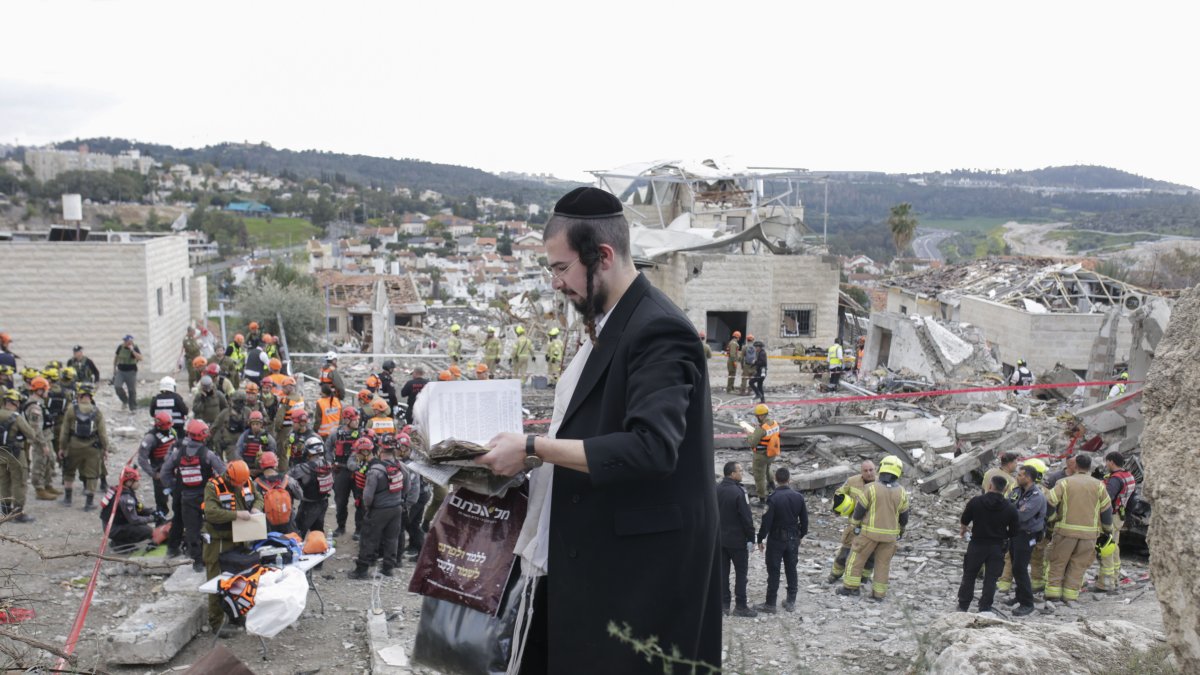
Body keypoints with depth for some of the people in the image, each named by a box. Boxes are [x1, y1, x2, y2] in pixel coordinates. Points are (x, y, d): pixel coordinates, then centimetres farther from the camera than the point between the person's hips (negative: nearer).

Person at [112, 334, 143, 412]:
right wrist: (114, 368, 17)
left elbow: (140, 358, -22)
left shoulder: (134, 348, -9)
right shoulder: (120, 347, 3)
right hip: (120, 371, 3)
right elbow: (116, 357, 18)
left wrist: (132, 350, -27)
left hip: (131, 372, -3)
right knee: (117, 386, -13)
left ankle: (133, 408, 13)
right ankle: (125, 401, 13)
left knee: (132, 390, 2)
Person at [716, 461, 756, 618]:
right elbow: (746, 518, -18)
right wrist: (751, 538, -10)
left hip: (719, 538, 6)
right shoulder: (738, 492, -20)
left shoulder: (716, 489, 1)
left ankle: (723, 603, 17)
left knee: (723, 571, 12)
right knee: (741, 572, 4)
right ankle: (740, 606, 6)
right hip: (737, 540, -6)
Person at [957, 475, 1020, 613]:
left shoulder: (975, 502, -12)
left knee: (969, 576, 14)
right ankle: (985, 608, 12)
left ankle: (963, 606, 21)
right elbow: (1014, 532, -2)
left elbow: (964, 521, -1)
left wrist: (962, 530, 21)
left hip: (977, 544, 0)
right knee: (991, 578, 10)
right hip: (997, 547, 0)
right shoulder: (1010, 508, -8)